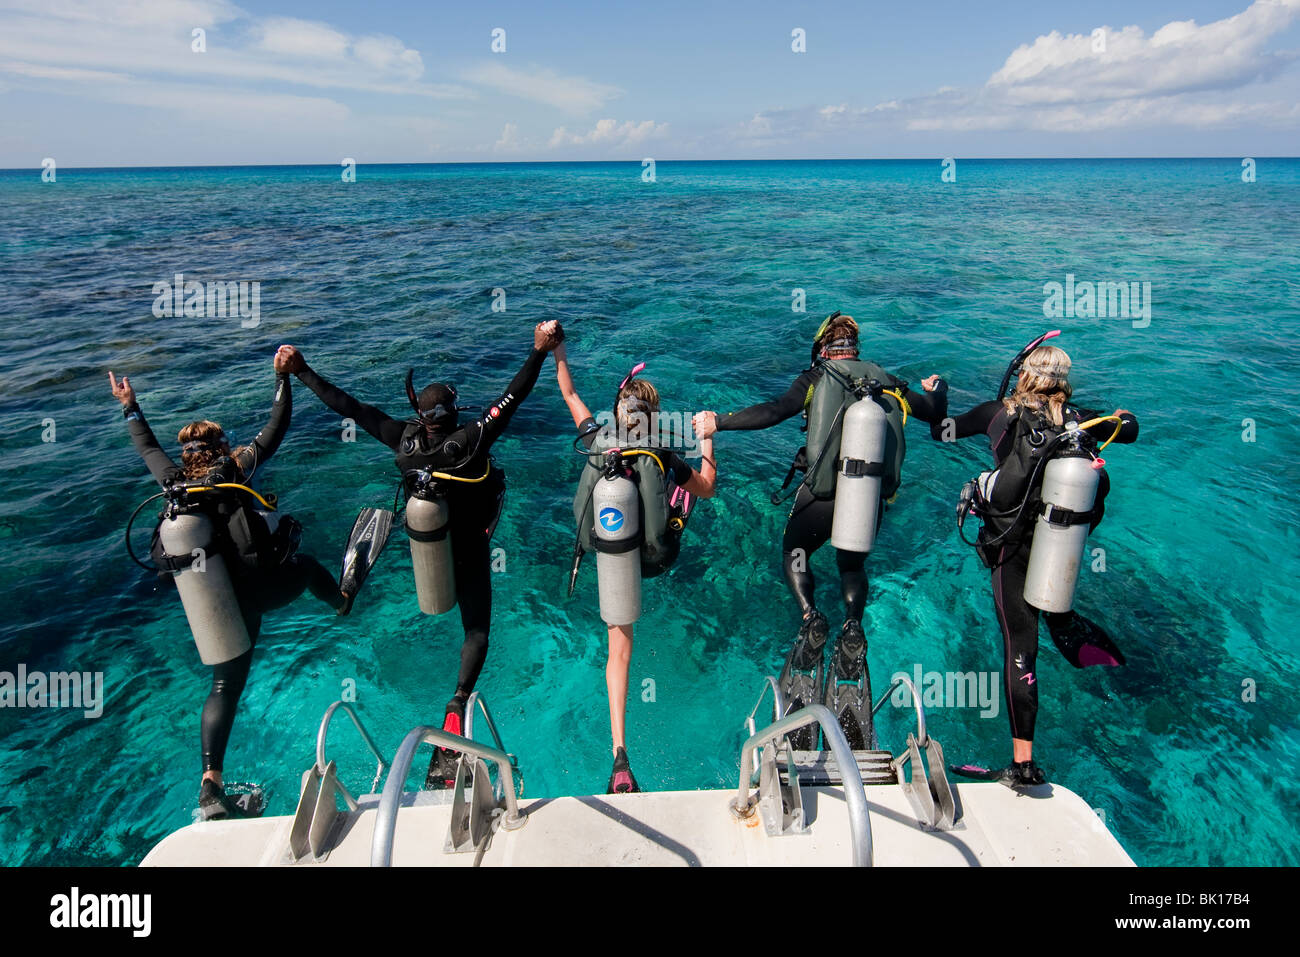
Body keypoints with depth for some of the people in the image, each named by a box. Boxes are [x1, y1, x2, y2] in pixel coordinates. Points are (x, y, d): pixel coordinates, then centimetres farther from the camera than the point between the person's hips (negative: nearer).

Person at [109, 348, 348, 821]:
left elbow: (148, 447, 23)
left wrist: (130, 408, 36)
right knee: (307, 564, 32)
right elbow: (277, 427, -3)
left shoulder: (174, 483, 4)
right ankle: (343, 603, 62)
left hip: (222, 601, 3)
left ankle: (210, 783, 5)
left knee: (225, 687, 10)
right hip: (268, 584, -3)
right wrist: (282, 376, 2)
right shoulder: (236, 468, -7)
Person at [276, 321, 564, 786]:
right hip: (468, 553, -4)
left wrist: (302, 371, -1)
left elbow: (347, 406, -11)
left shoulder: (404, 440, -18)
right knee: (477, 630, 5)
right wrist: (540, 350, -23)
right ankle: (458, 703, -14)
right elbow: (512, 397, -27)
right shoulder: (470, 442, -28)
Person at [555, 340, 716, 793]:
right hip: (654, 559, -1)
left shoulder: (597, 441, -6)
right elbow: (708, 489, 5)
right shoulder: (667, 458, -11)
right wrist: (706, 439, 14)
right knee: (686, 483, 29)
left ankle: (620, 753, 2)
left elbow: (569, 394, 10)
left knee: (619, 651, 11)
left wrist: (558, 351, 22)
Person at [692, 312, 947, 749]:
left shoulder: (816, 377, 1)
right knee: (853, 564, 28)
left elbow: (774, 411, -14)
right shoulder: (887, 382, 11)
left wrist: (718, 423, -9)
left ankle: (811, 617, 0)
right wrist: (936, 389, 43)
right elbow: (936, 414, 21)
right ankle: (853, 625, 3)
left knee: (794, 550, 23)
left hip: (822, 492, -3)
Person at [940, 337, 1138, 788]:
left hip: (1013, 549, -3)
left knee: (1020, 647, 0)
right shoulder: (1079, 421, 0)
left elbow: (945, 429, 7)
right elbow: (1129, 431, 19)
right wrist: (1120, 417, 43)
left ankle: (1023, 763, 4)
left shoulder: (1000, 413, -7)